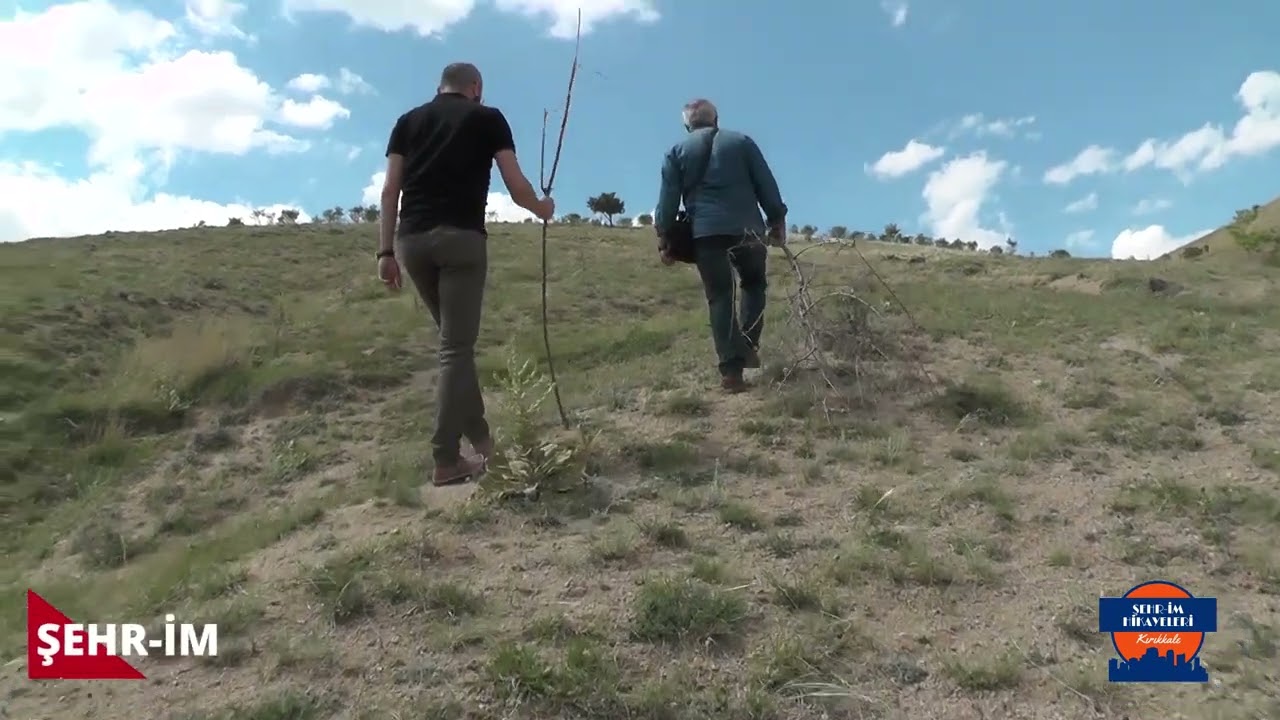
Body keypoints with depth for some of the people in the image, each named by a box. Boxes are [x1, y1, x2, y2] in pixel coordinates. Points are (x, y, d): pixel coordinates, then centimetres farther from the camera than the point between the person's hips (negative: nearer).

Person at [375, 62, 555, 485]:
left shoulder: (408, 120, 20)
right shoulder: (487, 117, 10)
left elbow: (389, 190, 10)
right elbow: (516, 188, 6)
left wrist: (386, 251, 9)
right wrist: (542, 208, 27)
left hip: (411, 239, 5)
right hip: (461, 237, -5)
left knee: (455, 340, 17)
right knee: (457, 348, -3)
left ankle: (479, 437, 23)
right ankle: (447, 460, -3)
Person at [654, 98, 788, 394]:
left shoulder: (677, 152, 11)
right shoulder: (742, 142, 14)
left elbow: (668, 200, 4)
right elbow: (767, 185, 10)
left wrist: (664, 240, 7)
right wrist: (777, 220, 16)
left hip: (705, 233, -1)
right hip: (747, 229, 1)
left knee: (720, 297, 2)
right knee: (754, 284, 22)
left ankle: (731, 369, -6)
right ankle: (749, 346, 7)